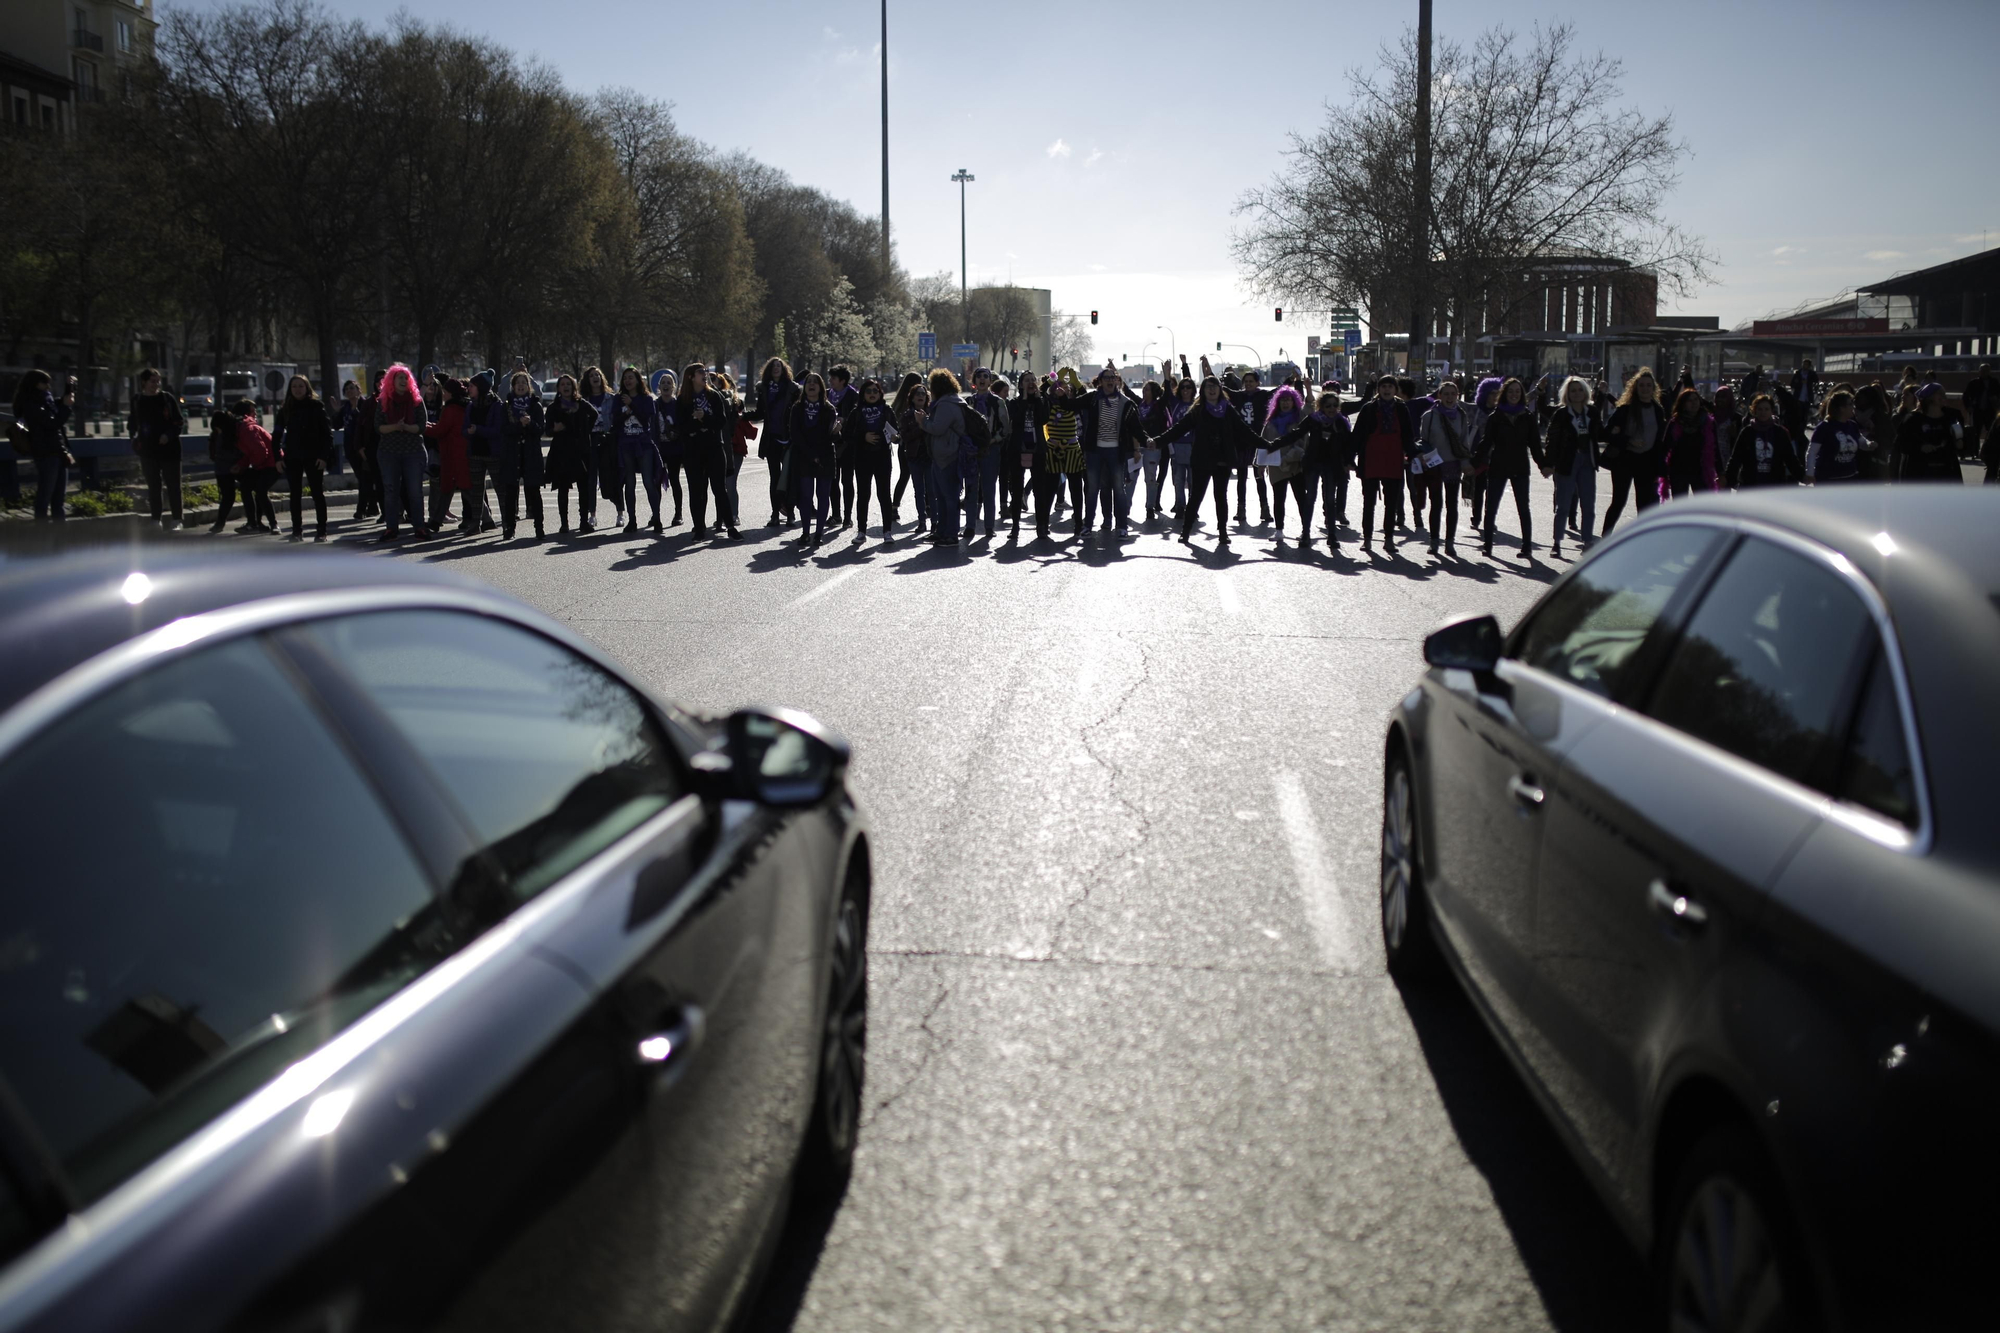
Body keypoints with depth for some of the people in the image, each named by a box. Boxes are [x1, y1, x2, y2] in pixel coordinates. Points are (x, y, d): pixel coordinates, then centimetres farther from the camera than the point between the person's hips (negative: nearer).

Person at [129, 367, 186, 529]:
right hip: (148, 450, 2)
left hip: (169, 449, -2)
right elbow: (134, 425, 15)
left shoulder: (167, 398, -2)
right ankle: (156, 520, 12)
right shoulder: (137, 400, 6)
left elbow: (180, 422, -2)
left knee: (173, 485, 0)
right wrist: (136, 442, 3)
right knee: (153, 487, 7)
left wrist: (169, 435, -17)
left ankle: (176, 520, 4)